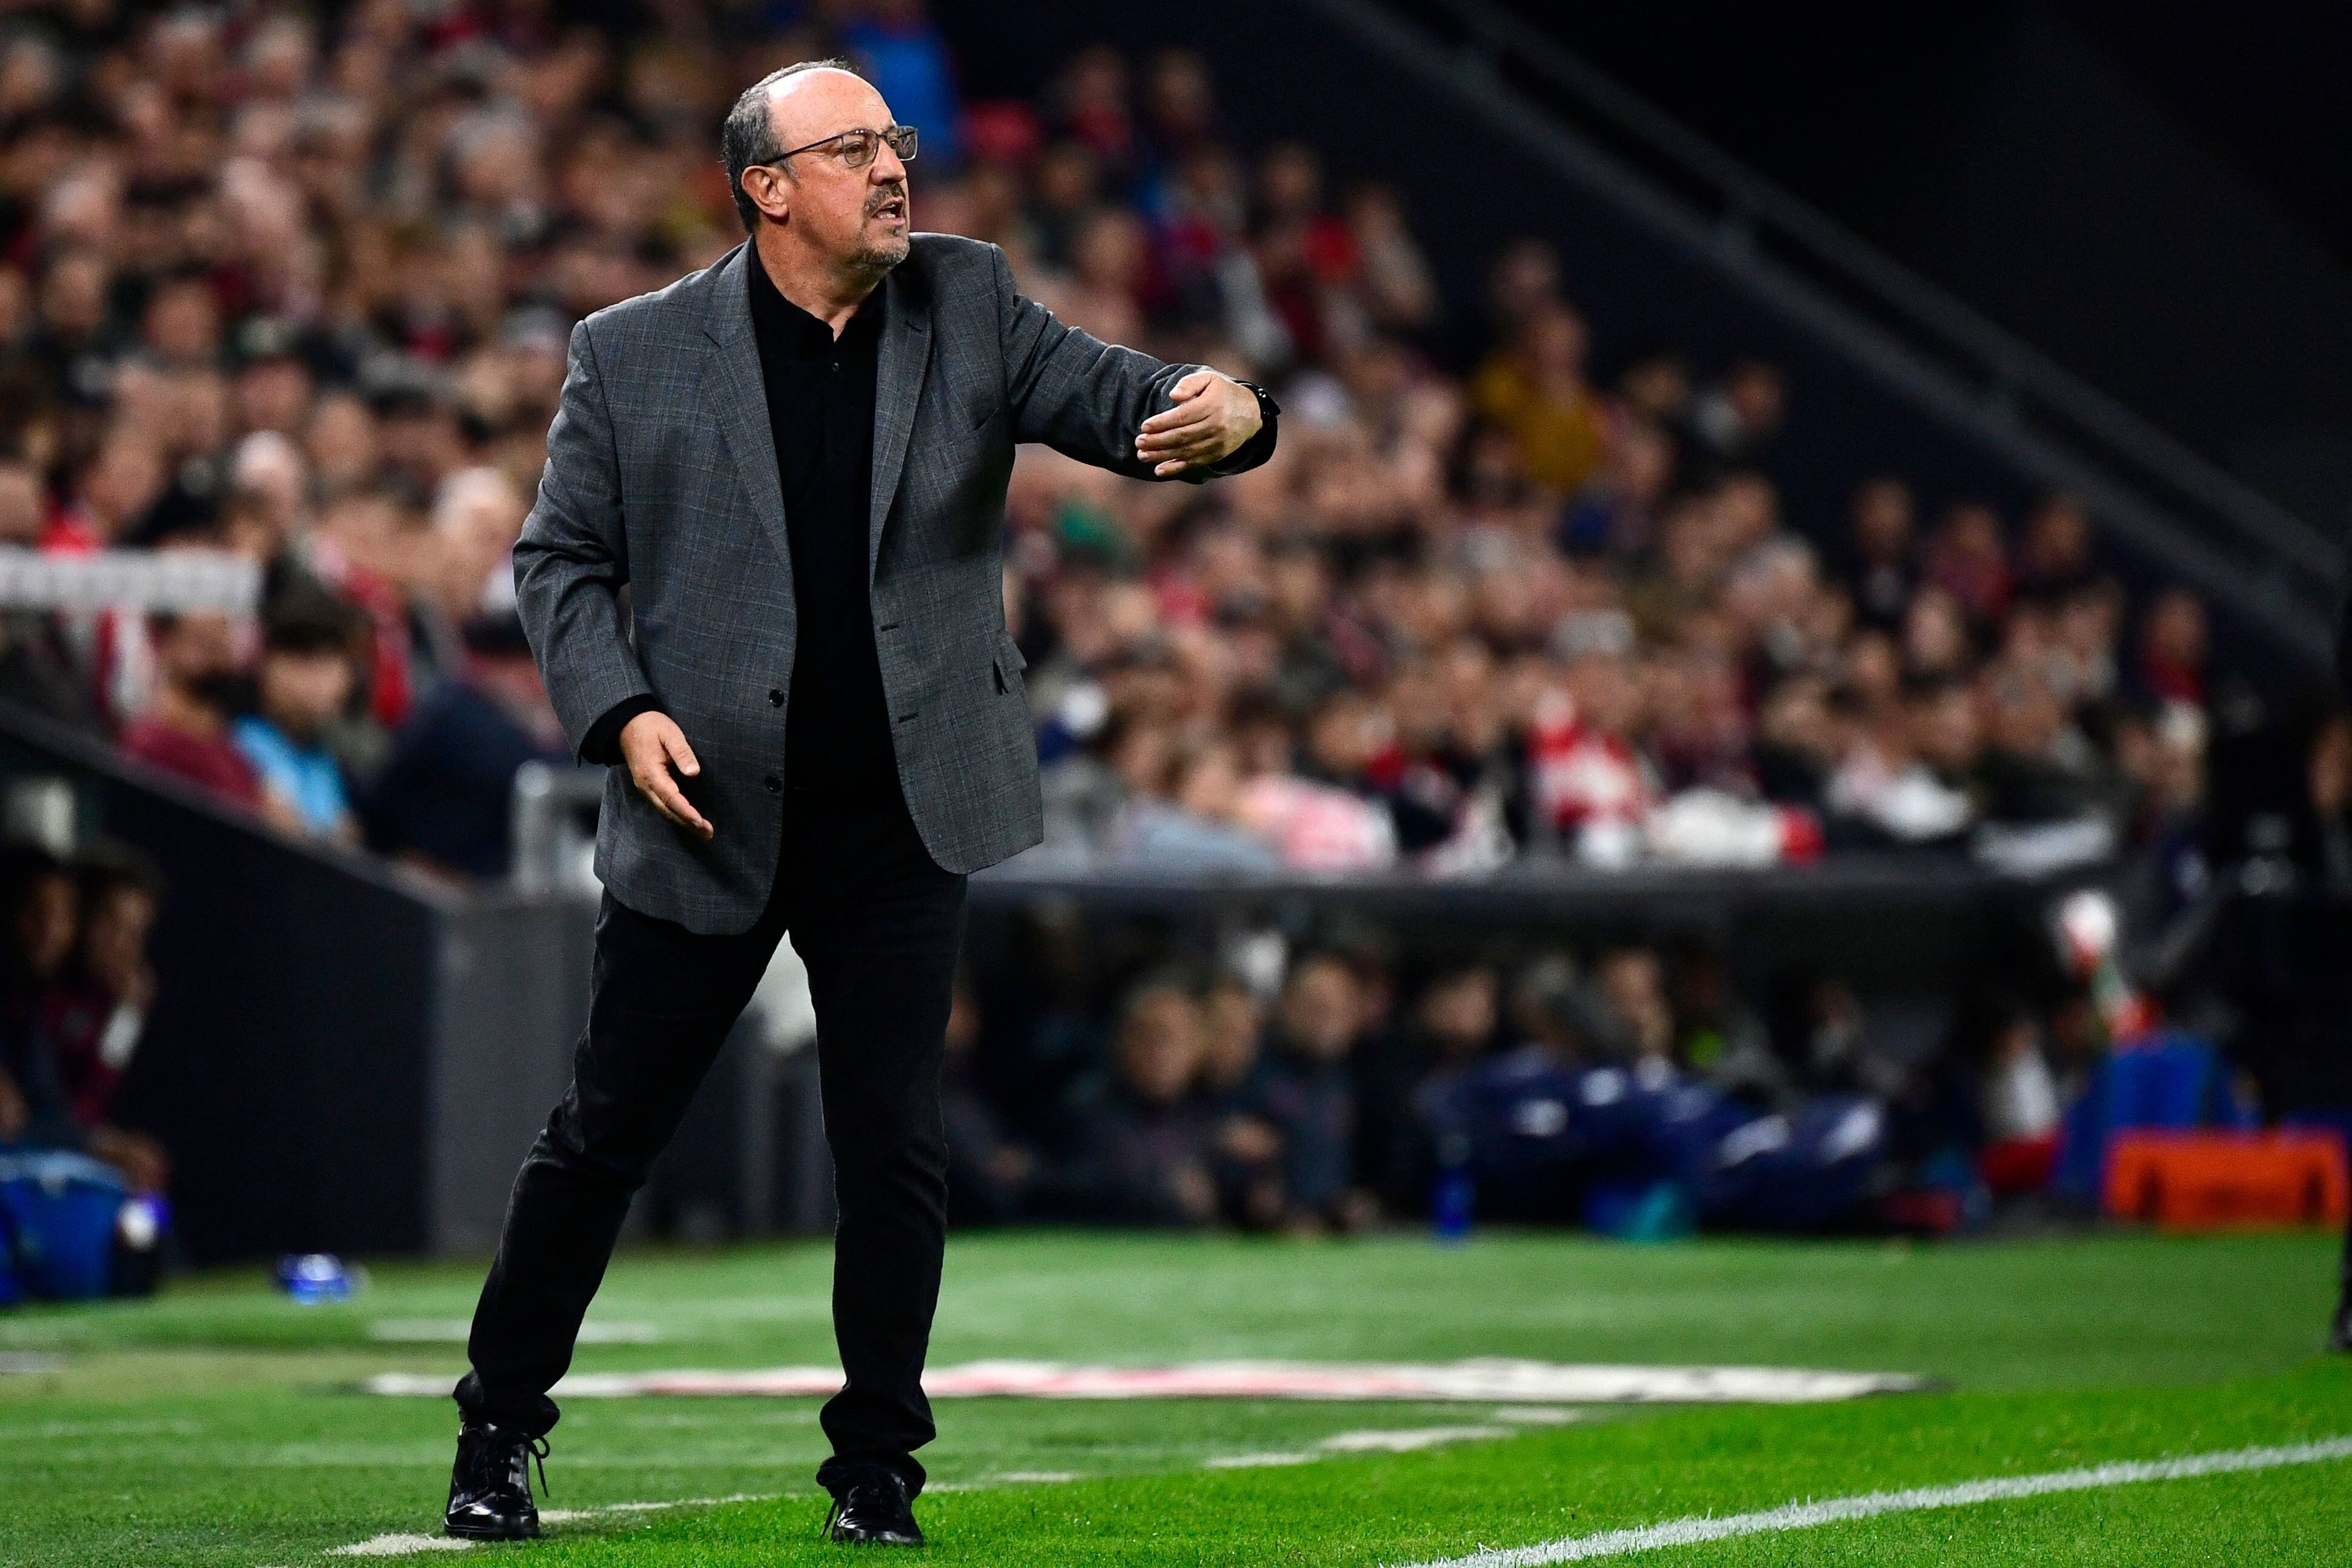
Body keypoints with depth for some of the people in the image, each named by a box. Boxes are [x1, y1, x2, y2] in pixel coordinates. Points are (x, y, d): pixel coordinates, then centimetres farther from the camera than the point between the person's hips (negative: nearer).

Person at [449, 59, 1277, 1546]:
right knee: (605, 1136, 5)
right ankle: (499, 1431, 19)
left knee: (898, 1154, 2)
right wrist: (621, 714, -12)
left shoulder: (966, 305, 4)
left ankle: (878, 1463, 14)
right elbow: (561, 557, 3)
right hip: (712, 813, -2)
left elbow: (1113, 397, -4)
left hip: (902, 822, 2)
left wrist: (1225, 416, -27)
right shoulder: (636, 354, -2)